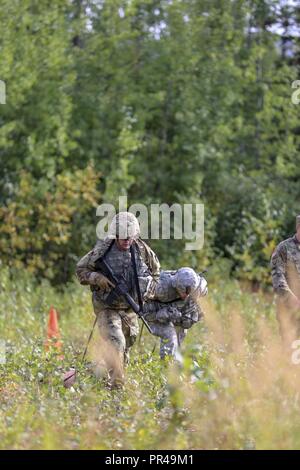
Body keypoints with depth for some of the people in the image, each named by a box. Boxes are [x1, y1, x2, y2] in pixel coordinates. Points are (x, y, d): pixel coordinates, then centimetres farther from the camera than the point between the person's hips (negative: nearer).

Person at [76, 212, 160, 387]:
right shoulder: (102, 251, -14)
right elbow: (81, 270, -5)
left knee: (127, 344, 16)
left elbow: (155, 269, 15)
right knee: (115, 344, -22)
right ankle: (117, 382, -21)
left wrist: (148, 291, 6)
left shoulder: (142, 250, -4)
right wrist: (98, 279, -21)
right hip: (107, 308, -5)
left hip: (130, 308, 5)